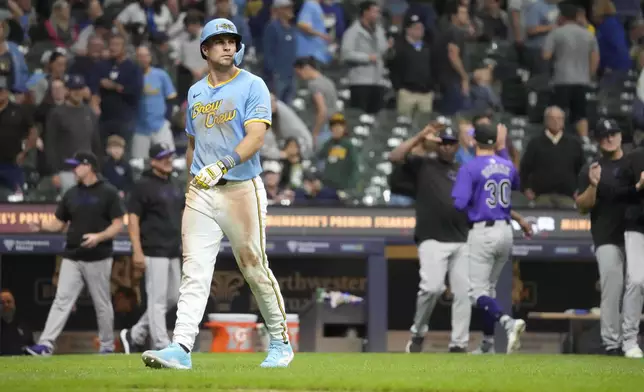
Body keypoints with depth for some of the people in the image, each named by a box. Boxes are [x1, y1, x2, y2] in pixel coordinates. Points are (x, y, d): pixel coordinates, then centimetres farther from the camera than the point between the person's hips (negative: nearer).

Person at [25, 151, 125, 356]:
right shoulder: (71, 194, 12)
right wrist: (42, 226, -6)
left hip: (98, 259, -4)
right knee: (61, 301, -5)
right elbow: (59, 223, 15)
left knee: (102, 304, 4)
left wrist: (99, 237, -23)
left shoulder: (108, 193, -3)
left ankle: (107, 347, 16)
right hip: (72, 258, 4)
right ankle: (46, 345, -12)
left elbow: (118, 225, -6)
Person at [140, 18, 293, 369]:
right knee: (194, 271, -7)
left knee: (255, 268, 2)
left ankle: (280, 341, 18)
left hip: (242, 189, -4)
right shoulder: (195, 93, 14)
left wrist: (223, 164, -29)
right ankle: (181, 347, -17)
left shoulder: (252, 87, -3)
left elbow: (256, 136, -16)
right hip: (201, 194, 4)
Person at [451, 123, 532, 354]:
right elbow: (516, 187, 29)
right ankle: (488, 346, 19)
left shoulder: (469, 168, -10)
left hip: (482, 233, -6)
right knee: (489, 287, 18)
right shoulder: (508, 166, 7)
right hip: (505, 231, 6)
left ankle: (508, 322, -31)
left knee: (478, 292, -5)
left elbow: (459, 204, -18)